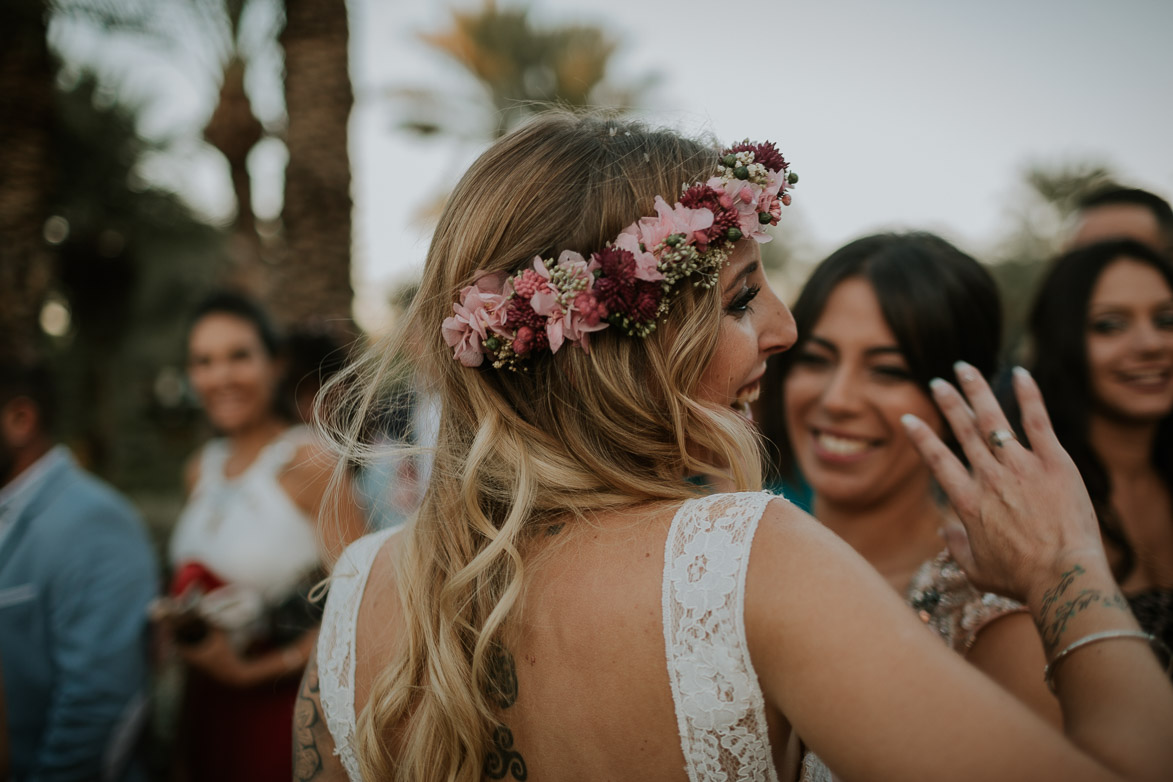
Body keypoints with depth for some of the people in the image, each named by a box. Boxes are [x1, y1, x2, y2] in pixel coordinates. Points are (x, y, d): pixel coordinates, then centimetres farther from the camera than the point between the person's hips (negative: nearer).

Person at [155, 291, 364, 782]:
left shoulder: (308, 462, -14)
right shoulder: (201, 470, 8)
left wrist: (255, 669, -14)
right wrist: (180, 621, 2)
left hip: (284, 713, -6)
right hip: (206, 711, 6)